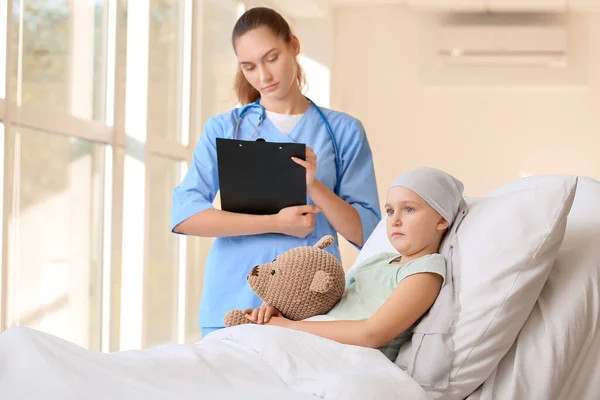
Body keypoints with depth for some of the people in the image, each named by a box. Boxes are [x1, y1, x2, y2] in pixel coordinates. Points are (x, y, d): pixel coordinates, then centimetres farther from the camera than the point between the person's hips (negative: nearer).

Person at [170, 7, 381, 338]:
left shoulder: (343, 131, 6)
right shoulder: (224, 128, 7)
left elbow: (365, 233, 1)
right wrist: (276, 223, -14)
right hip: (234, 299, 1)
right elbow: (183, 215, -6)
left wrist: (314, 185, -15)